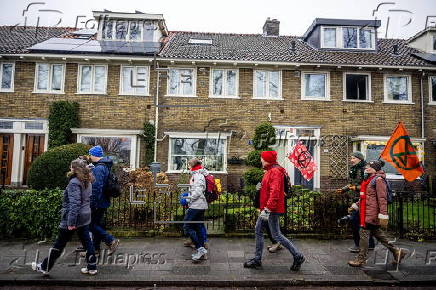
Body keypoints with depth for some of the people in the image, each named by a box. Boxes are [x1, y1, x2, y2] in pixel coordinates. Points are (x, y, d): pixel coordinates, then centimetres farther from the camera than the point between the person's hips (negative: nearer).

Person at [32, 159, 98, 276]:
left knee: (59, 244, 8)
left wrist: (71, 222, -23)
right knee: (86, 241, 11)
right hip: (85, 217, 8)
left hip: (73, 218, -7)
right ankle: (92, 267, 17)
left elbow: (74, 203, -24)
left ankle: (45, 267, 26)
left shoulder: (74, 182, -18)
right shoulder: (87, 182, 7)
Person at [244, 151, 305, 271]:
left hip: (272, 210, -10)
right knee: (258, 231, 12)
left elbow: (275, 192, -27)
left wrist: (267, 209, -29)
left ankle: (298, 256, 13)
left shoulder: (275, 172, -17)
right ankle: (257, 260, 22)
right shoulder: (270, 171, 14)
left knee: (276, 235, -2)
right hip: (266, 209, 10)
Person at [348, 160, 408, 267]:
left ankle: (361, 259, 3)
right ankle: (396, 251, 30)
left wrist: (383, 216, -20)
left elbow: (382, 199, -17)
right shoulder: (368, 179, 16)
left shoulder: (378, 180, -13)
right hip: (367, 212, 10)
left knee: (364, 233, -6)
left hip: (372, 213, -10)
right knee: (377, 233, 17)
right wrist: (355, 206, 24)